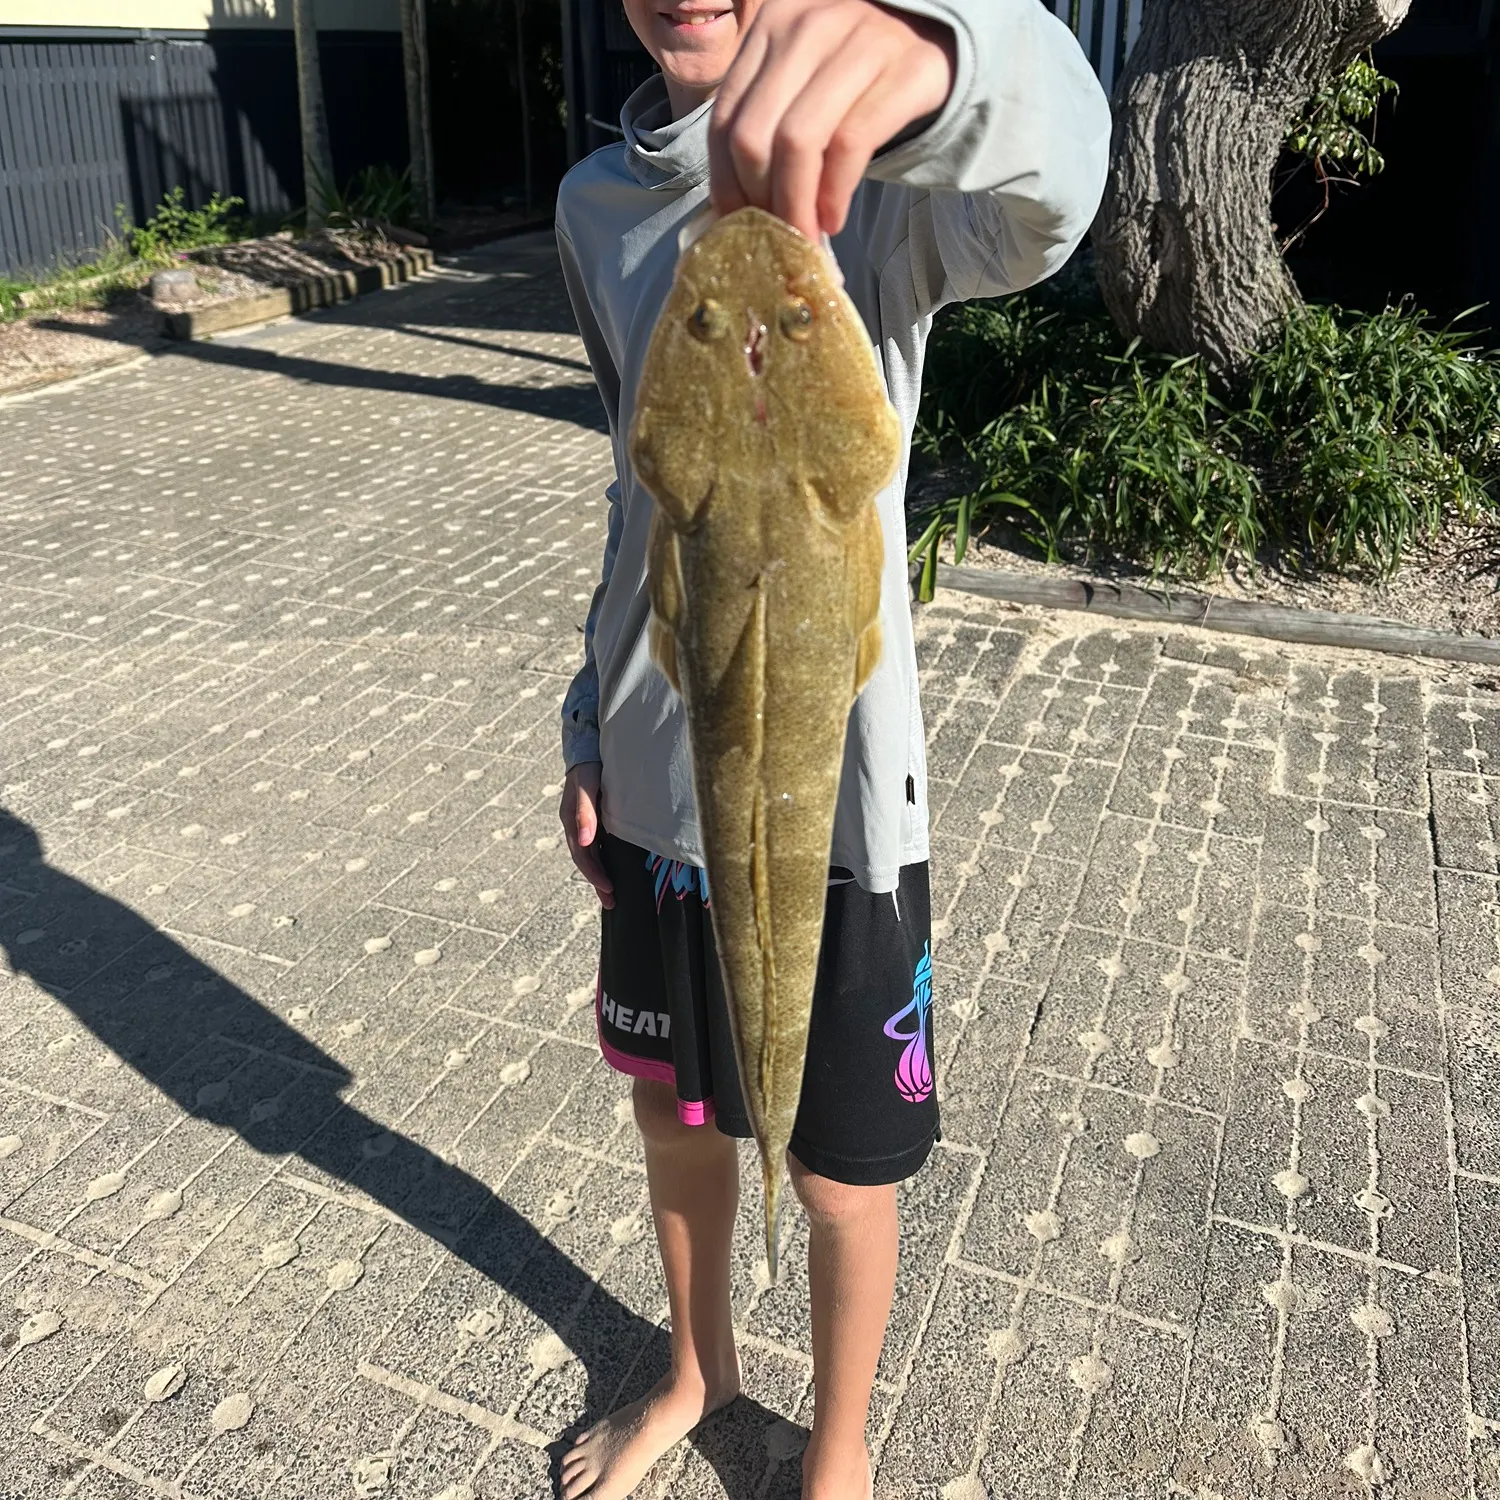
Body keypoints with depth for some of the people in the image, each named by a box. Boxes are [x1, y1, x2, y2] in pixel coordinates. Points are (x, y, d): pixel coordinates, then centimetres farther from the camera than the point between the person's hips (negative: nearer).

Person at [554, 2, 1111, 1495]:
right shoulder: (596, 204, 6)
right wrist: (590, 725, 14)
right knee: (671, 1111, 22)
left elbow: (1036, 198, -37)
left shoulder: (881, 174, -12)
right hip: (655, 783, 5)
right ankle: (698, 1368, 52)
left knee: (840, 1173, 12)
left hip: (829, 796, -5)